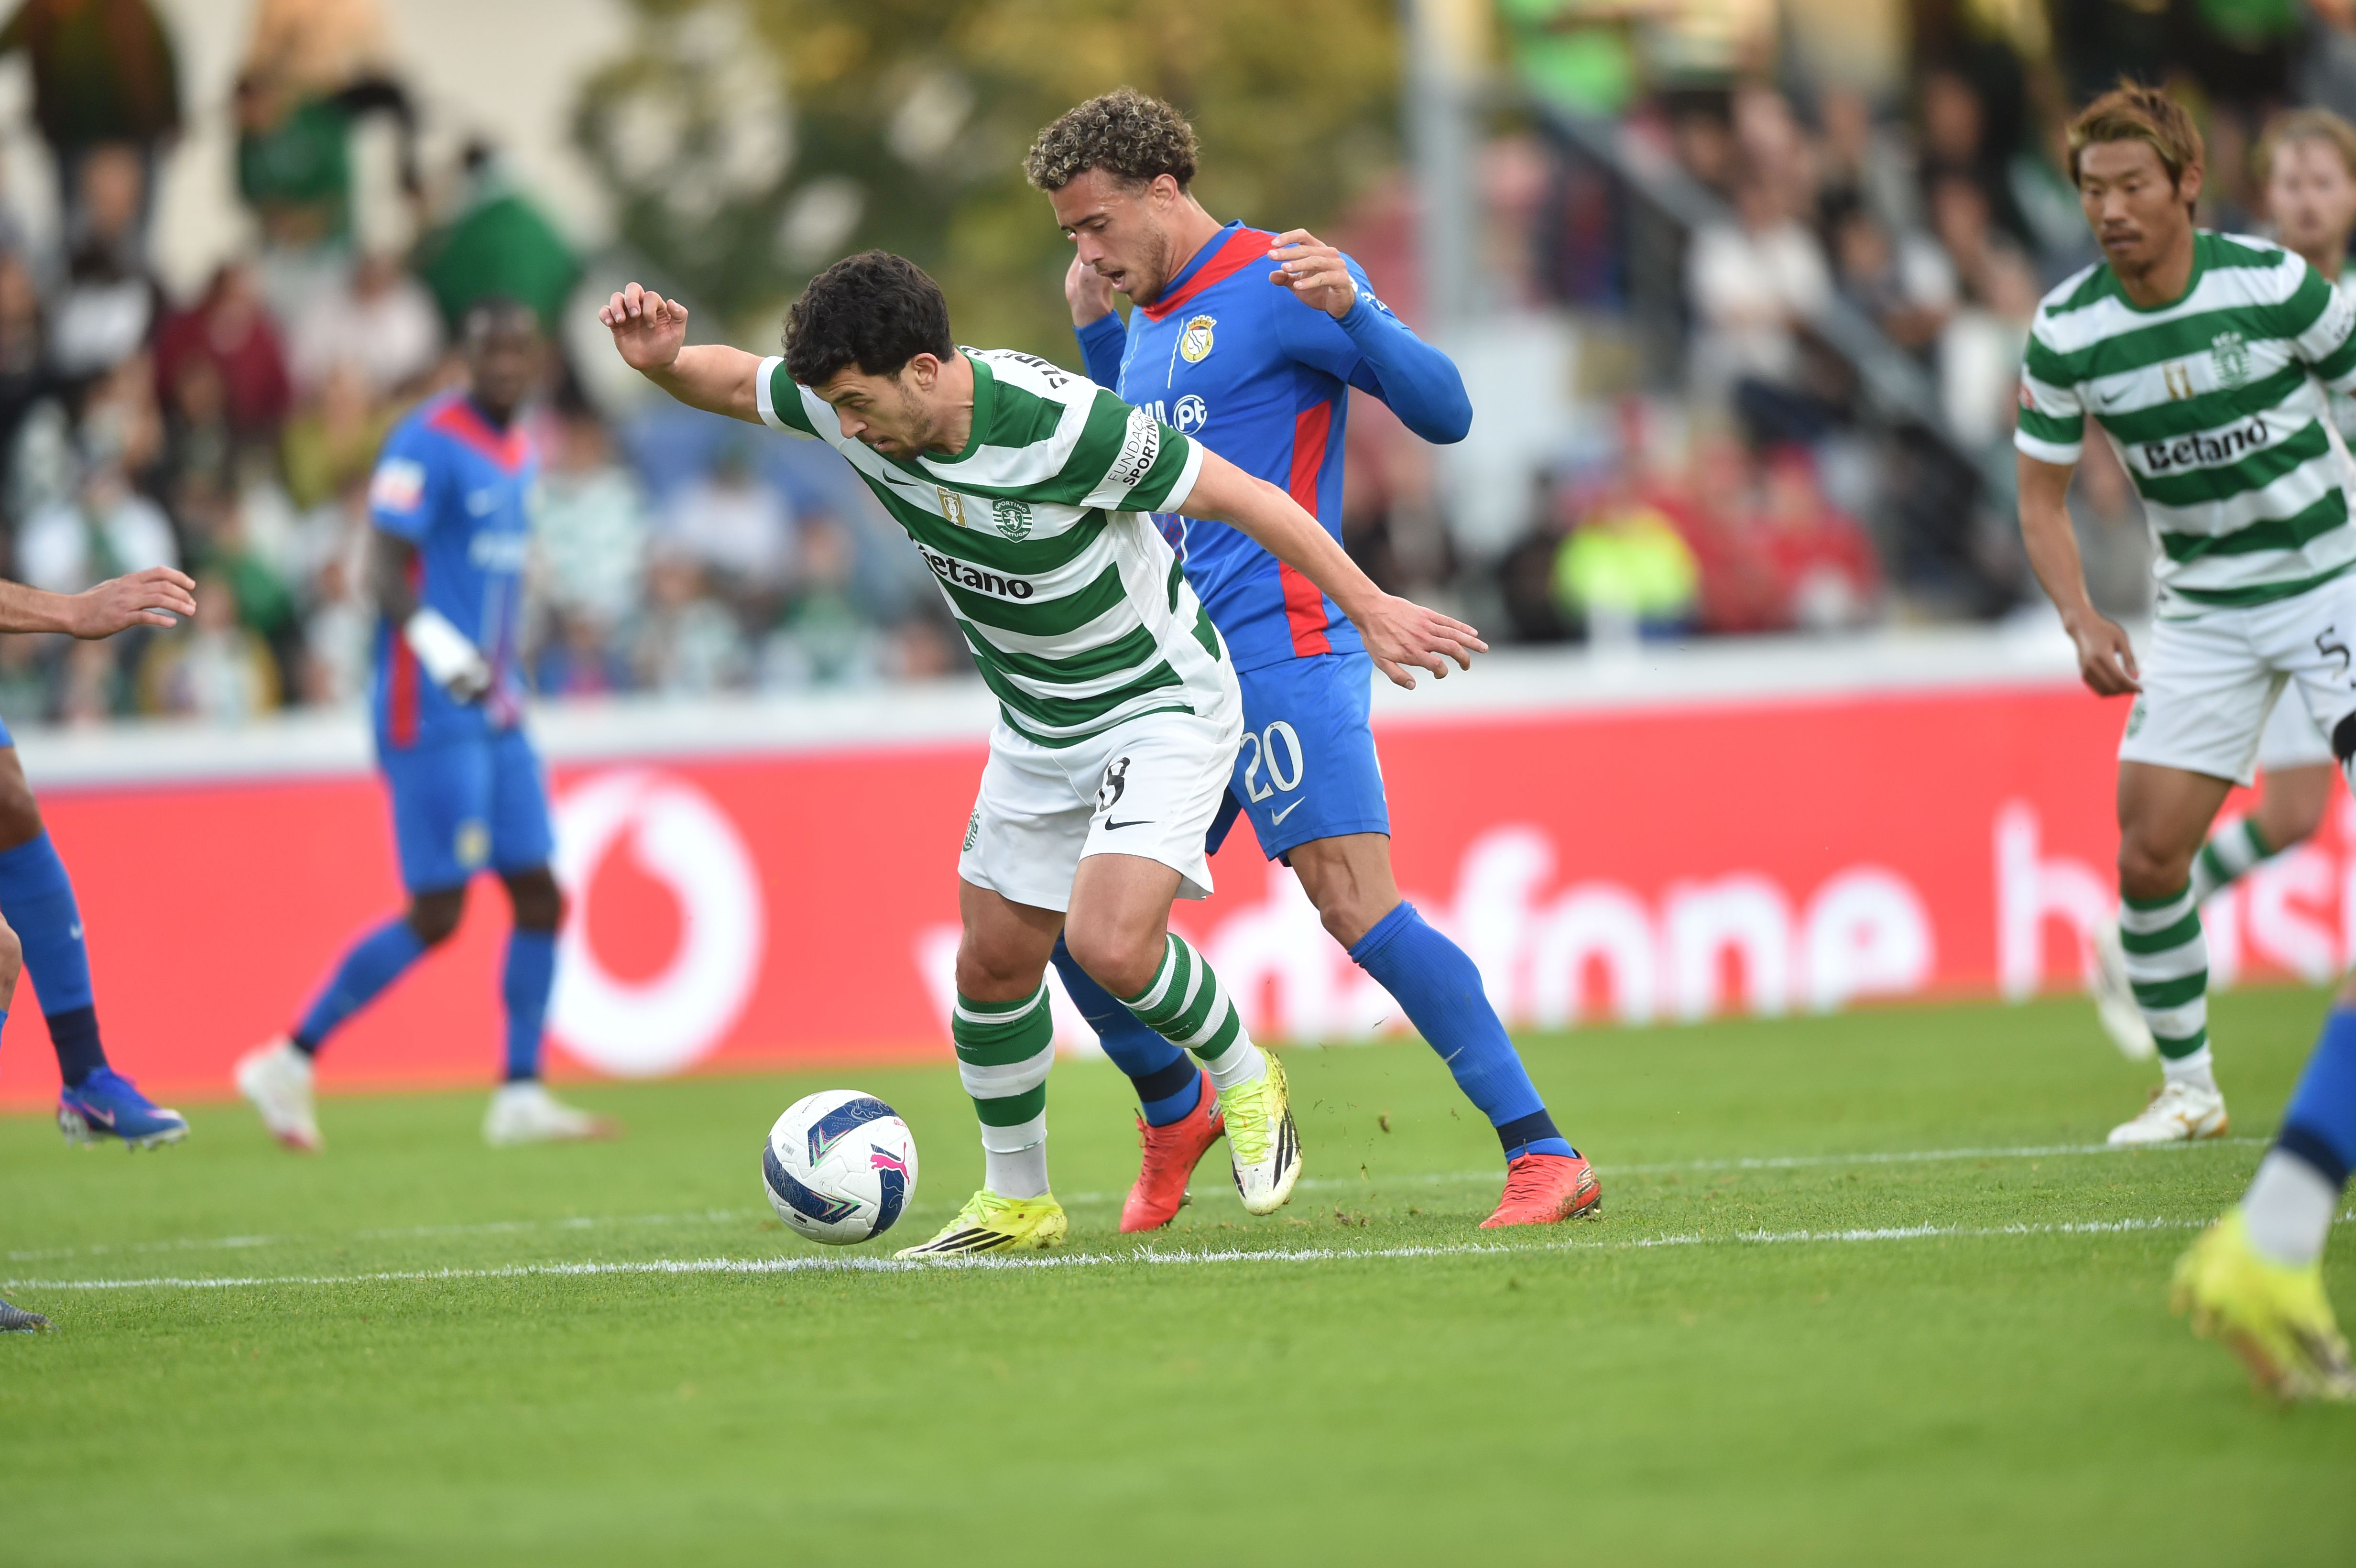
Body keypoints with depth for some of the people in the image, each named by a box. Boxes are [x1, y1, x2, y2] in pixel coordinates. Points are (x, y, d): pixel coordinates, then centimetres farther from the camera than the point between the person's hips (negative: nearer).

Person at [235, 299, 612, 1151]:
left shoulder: (520, 455, 15)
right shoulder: (428, 443, -13)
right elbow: (386, 566, -19)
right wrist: (436, 643, -33)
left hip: (496, 713, 9)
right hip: (430, 713, -9)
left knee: (540, 899, 4)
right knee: (436, 914, -9)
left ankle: (521, 1097, 9)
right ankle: (289, 1064, 1)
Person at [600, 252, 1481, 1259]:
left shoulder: (1062, 425, -32)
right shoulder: (851, 401, -15)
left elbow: (1239, 496, -22)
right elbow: (732, 384, 5)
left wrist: (1369, 608, -17)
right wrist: (661, 361, -19)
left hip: (1162, 706, -7)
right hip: (1036, 729, 7)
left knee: (1109, 944, -24)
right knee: (995, 962, 9)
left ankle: (1243, 1081, 5)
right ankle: (1015, 1202, 28)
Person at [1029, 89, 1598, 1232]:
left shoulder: (1280, 282, -7)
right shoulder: (1148, 319, 18)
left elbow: (1445, 412, -12)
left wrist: (1348, 308, -28)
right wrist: (1091, 329, 22)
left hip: (1279, 651, -8)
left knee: (1354, 903, -17)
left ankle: (1544, 1156, -14)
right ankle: (1174, 1114, 31)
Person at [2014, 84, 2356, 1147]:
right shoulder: (2064, 334, -7)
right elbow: (2042, 498, 3)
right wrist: (2082, 622, -13)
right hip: (2201, 612, 3)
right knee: (2147, 857, -4)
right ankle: (2189, 1089, 14)